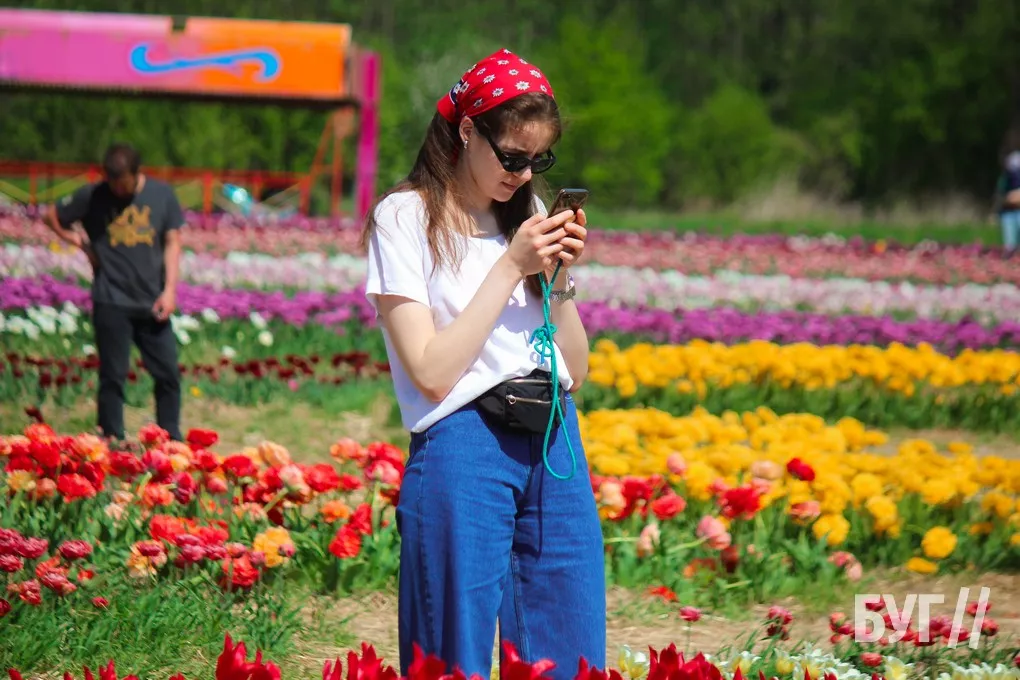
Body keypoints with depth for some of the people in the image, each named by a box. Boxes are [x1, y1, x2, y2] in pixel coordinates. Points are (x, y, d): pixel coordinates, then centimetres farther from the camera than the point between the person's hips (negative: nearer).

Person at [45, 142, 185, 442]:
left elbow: (172, 242, 3)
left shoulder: (161, 194, -1)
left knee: (169, 373, 3)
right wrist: (81, 243, -1)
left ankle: (171, 441, 14)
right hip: (111, 302, -1)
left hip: (152, 303, 1)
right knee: (113, 376, 3)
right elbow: (52, 217, 11)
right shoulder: (92, 196, -3)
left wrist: (169, 289, -4)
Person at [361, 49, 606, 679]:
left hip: (556, 448, 6)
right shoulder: (405, 218, -2)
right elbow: (432, 372, -13)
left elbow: (575, 371, 12)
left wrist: (559, 278, -2)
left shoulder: (528, 218, 14)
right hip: (464, 445, -5)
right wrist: (511, 266, -11)